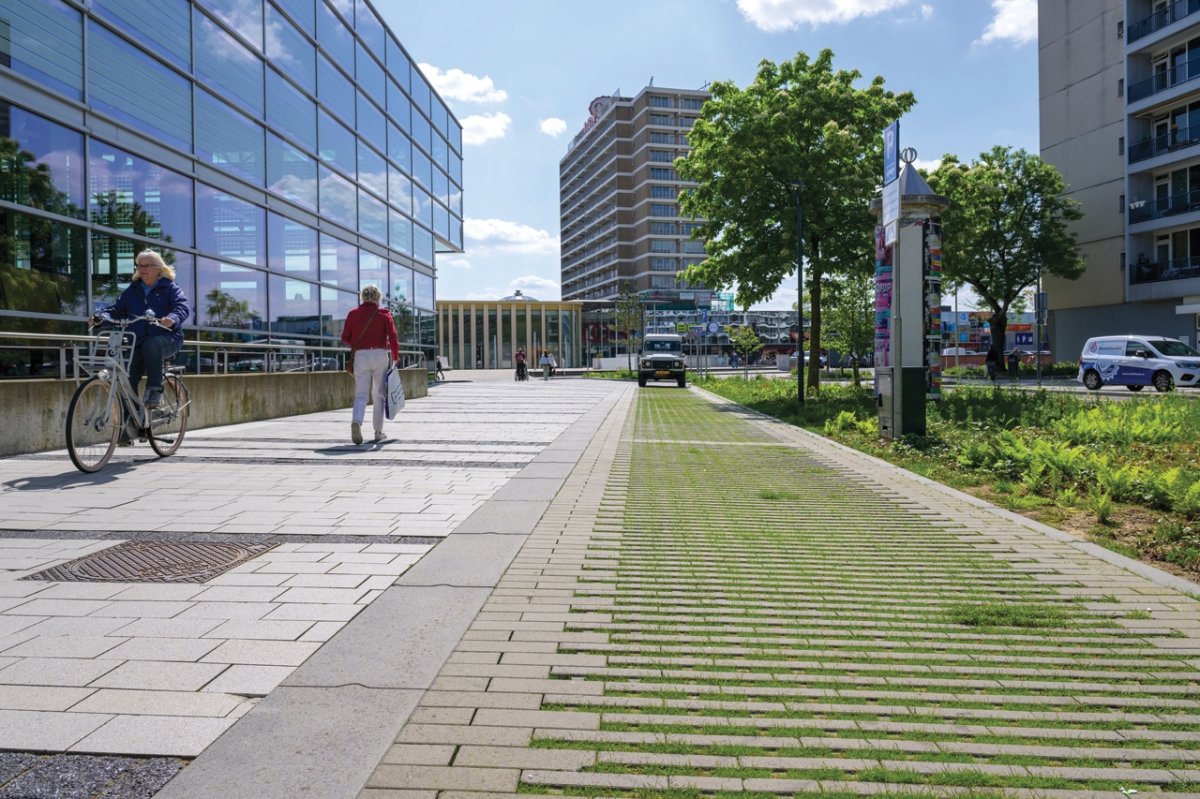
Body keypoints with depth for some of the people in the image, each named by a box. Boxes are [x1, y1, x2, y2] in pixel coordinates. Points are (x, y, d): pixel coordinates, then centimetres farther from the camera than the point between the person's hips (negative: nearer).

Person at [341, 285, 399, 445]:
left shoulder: (353, 313, 6)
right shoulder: (383, 313, 1)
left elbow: (345, 337, 6)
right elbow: (393, 337, -6)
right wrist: (395, 356, 6)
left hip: (360, 356, 1)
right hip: (380, 355, -1)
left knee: (361, 394, 1)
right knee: (378, 394, 10)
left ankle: (356, 421, -27)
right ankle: (378, 431, 13)